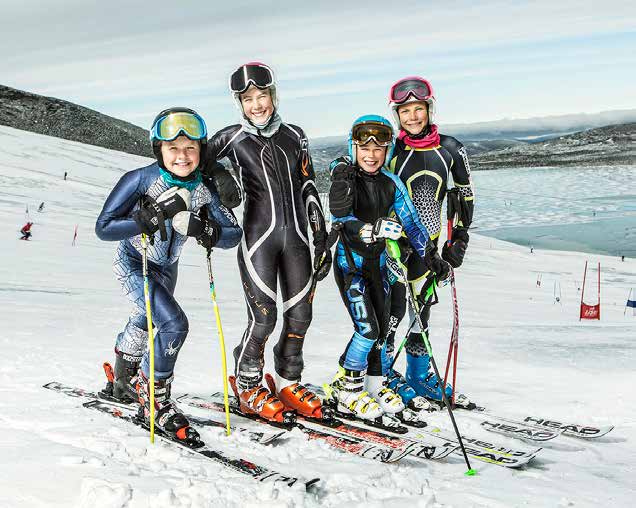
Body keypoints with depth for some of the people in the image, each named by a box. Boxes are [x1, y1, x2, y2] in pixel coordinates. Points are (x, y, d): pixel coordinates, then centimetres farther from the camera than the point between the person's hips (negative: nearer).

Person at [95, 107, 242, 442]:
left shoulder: (203, 191, -15)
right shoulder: (139, 180, -27)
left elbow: (234, 234, -15)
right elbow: (103, 228, -28)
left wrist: (202, 229, -34)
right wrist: (151, 217, -39)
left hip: (166, 267, 6)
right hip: (133, 264, -6)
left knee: (145, 321, 26)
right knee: (174, 324, -22)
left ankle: (124, 383, 55)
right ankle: (155, 401, -3)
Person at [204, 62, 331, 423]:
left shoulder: (294, 135, 11)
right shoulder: (232, 139, 2)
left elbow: (309, 190, 11)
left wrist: (322, 239, 9)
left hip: (296, 237, 4)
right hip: (258, 236, -4)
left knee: (300, 314, 5)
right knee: (264, 317, -6)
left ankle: (287, 382, 26)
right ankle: (248, 386, 17)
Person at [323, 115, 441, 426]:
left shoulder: (392, 184, 1)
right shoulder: (345, 179, -13)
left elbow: (410, 222, 6)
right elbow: (341, 221, -23)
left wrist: (430, 255, 1)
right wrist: (371, 229, -40)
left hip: (377, 262, 6)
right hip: (350, 262, -5)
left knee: (381, 328, 9)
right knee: (367, 329, -13)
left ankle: (374, 387, 26)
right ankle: (345, 391, 5)